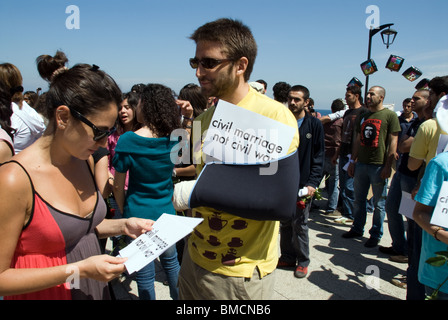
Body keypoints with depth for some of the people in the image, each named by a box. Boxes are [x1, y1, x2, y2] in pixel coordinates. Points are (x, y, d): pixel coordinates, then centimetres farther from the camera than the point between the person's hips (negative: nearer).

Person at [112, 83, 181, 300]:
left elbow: (118, 185, -9)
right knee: (170, 261, 25)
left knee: (145, 273, 12)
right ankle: (178, 297, 42)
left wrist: (123, 211, 5)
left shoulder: (127, 140, -17)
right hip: (166, 212, 4)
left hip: (138, 215, -3)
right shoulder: (173, 139, -7)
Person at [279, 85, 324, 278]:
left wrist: (313, 183, -12)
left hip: (303, 183, -3)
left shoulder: (314, 124, -3)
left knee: (299, 224, 4)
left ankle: (303, 261, 22)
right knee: (285, 223, 13)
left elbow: (319, 157, -4)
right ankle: (288, 257, 28)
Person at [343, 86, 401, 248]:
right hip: (361, 163, 6)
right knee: (359, 199, 13)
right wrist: (352, 161, 12)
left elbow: (393, 142, -8)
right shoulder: (363, 116, 14)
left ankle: (376, 234, 16)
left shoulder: (390, 115, -4)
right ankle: (357, 229, 27)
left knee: (379, 203, 5)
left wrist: (388, 166, -13)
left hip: (379, 166, -6)